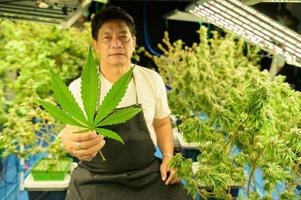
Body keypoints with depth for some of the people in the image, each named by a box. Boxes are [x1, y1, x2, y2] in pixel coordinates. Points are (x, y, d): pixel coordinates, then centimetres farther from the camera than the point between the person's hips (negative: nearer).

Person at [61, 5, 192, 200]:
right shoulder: (79, 87, -10)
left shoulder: (152, 79, -2)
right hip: (97, 182, -2)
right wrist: (74, 143, -47)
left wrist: (168, 156, -3)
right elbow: (72, 129, -24)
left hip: (149, 175, 2)